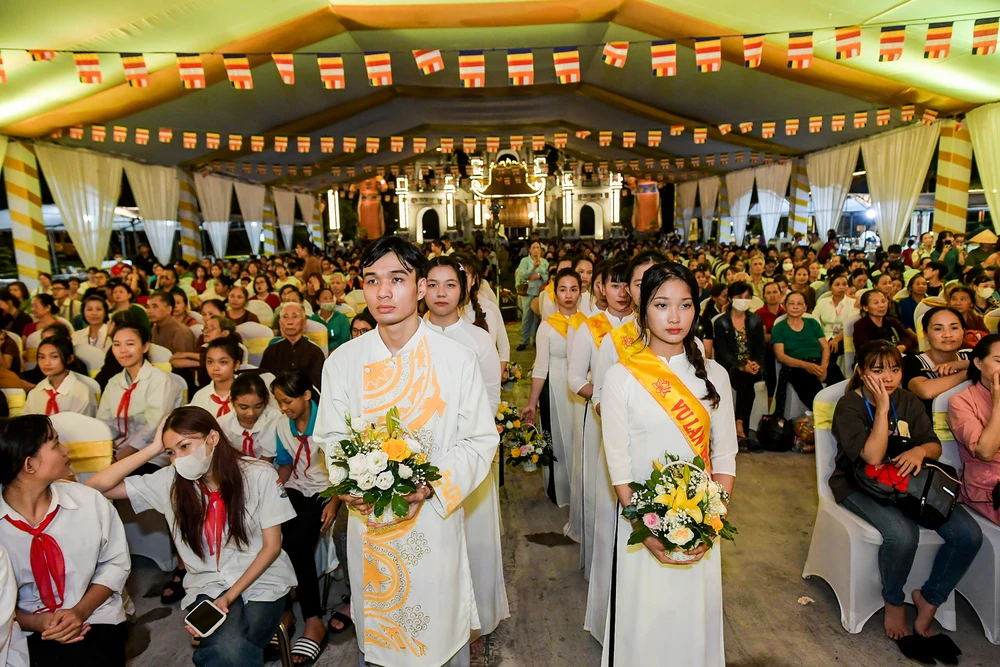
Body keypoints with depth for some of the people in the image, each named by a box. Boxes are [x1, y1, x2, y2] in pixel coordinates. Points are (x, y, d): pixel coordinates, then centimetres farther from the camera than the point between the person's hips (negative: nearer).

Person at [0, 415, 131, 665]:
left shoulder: (89, 500, -5)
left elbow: (115, 562, 3)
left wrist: (81, 611, -9)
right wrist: (34, 622, -16)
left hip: (94, 621, 1)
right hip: (27, 632, -1)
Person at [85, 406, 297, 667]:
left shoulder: (259, 475, -11)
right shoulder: (170, 481, -4)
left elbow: (272, 546, -7)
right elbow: (96, 486, -9)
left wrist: (229, 597, -15)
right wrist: (154, 449, -13)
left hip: (261, 579, -1)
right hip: (207, 584, 1)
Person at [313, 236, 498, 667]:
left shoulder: (458, 360, -11)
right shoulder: (342, 361, -4)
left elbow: (480, 441, -7)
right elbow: (331, 437, 4)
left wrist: (431, 486, -21)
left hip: (434, 519, -2)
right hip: (367, 522, 2)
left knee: (443, 632, 15)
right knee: (372, 631, 21)